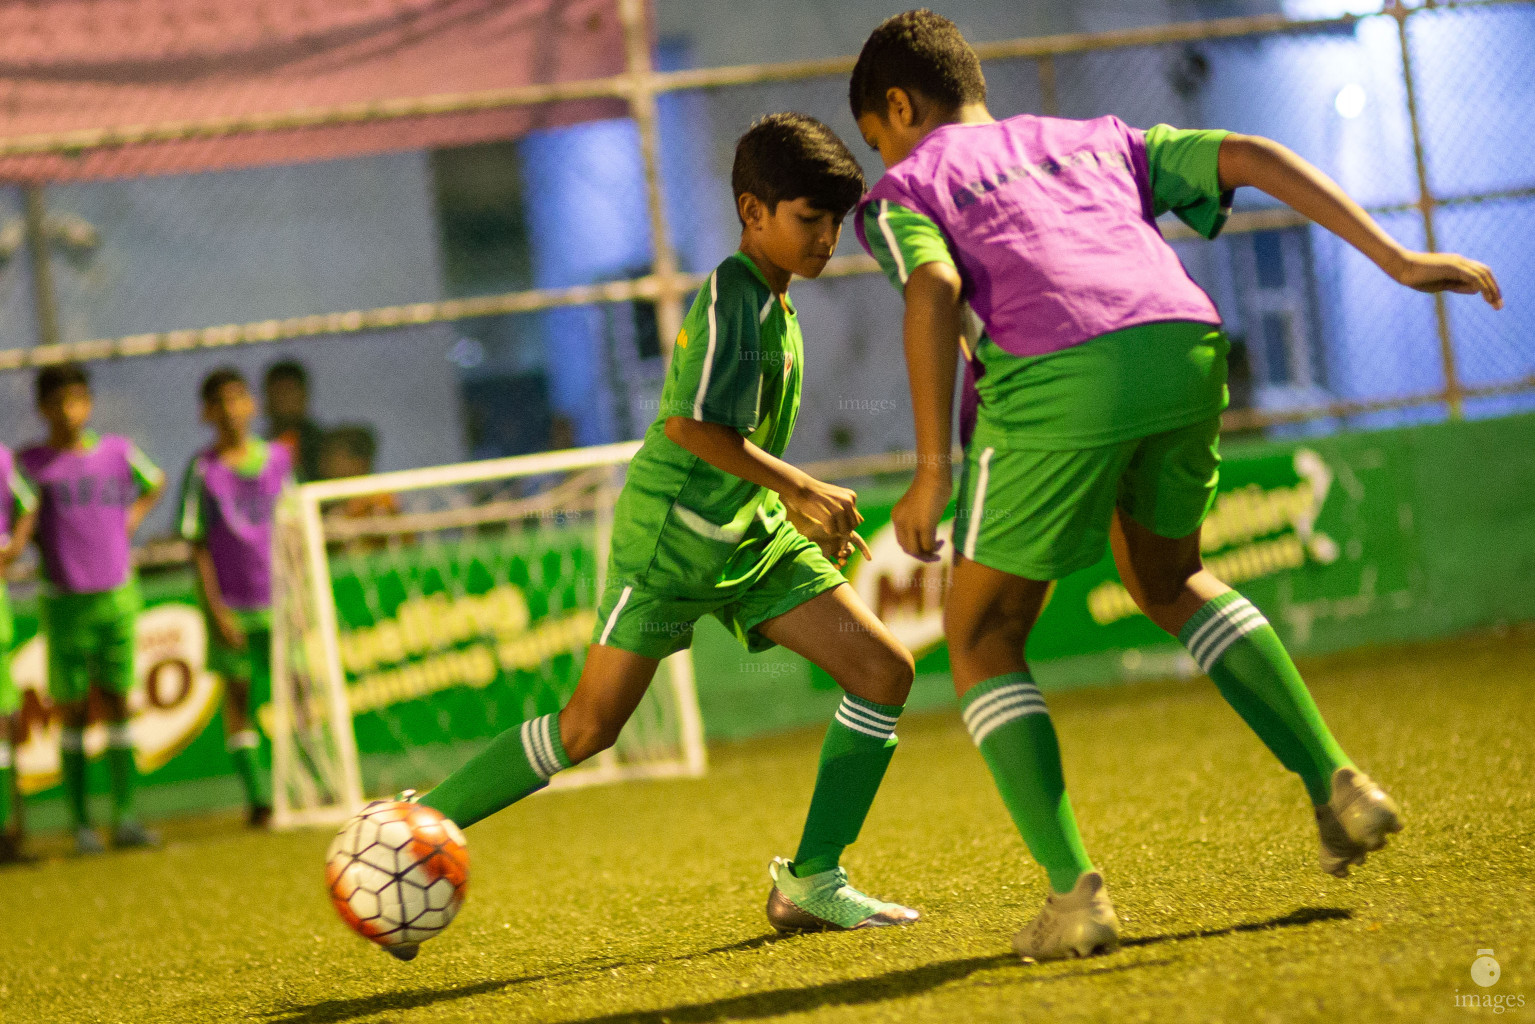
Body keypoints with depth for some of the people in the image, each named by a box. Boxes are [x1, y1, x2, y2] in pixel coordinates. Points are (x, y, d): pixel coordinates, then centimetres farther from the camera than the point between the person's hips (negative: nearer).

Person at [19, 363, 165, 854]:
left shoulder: (117, 451, 5)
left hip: (117, 596, 2)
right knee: (73, 711, 1)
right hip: (65, 601, -2)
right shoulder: (33, 463, -3)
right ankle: (81, 824, 4)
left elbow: (155, 480, 23)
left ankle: (125, 817, 5)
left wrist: (133, 516, 10)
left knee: (117, 705, 3)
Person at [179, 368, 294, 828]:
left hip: (277, 596, 2)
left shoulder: (278, 458, 5)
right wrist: (215, 607, -9)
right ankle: (257, 796, 6)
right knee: (237, 691, 1)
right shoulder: (203, 469, -4)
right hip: (231, 602, -2)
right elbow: (198, 545, -3)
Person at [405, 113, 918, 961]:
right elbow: (690, 423, -25)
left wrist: (807, 508, 17)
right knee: (591, 725, -8)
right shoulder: (731, 294, -15)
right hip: (673, 531, -9)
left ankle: (810, 881, 0)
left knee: (883, 670, -3)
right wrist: (801, 490, -18)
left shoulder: (774, 304, 14)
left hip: (750, 532, 9)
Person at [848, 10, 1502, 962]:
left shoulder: (903, 190, 22)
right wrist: (1398, 259, 18)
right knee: (1169, 579, 30)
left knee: (983, 636, 13)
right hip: (1187, 345, 5)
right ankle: (1335, 782, 16)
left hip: (1056, 376, -5)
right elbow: (1251, 157, 22)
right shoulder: (1096, 140, 35)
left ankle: (1073, 891, 0)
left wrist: (934, 471, -3)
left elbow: (934, 289, -1)